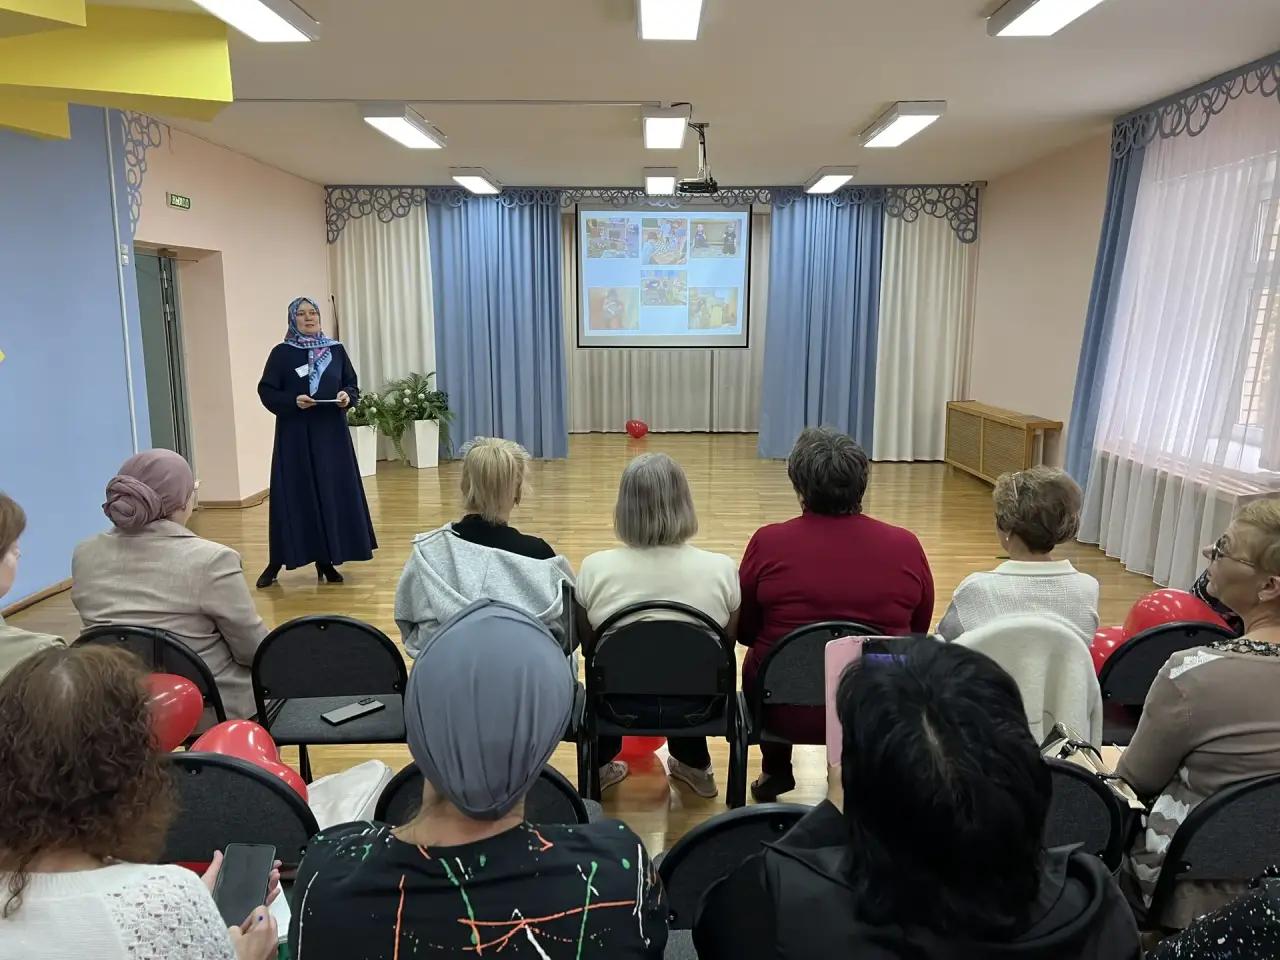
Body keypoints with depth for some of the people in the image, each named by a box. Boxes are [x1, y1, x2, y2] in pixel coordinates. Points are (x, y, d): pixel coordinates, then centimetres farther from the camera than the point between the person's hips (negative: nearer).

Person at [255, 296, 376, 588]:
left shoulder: (336, 350, 8)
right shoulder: (281, 352, 0)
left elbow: (353, 385, 12)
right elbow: (266, 391, -2)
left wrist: (348, 396, -10)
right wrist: (293, 400, -18)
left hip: (331, 433, 3)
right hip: (295, 435, -3)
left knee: (332, 494, 3)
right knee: (293, 496, -2)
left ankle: (326, 560, 13)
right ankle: (277, 562, 9)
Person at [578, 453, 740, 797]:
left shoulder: (594, 568, -16)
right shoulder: (721, 569, -16)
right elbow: (727, 644, 1)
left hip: (618, 703, 0)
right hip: (695, 704, 1)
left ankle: (599, 765, 43)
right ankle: (695, 766, 45)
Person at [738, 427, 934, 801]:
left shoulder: (768, 543, -15)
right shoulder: (906, 546, -11)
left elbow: (744, 631, -1)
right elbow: (919, 632, 4)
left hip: (785, 708, -1)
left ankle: (775, 770, 39)